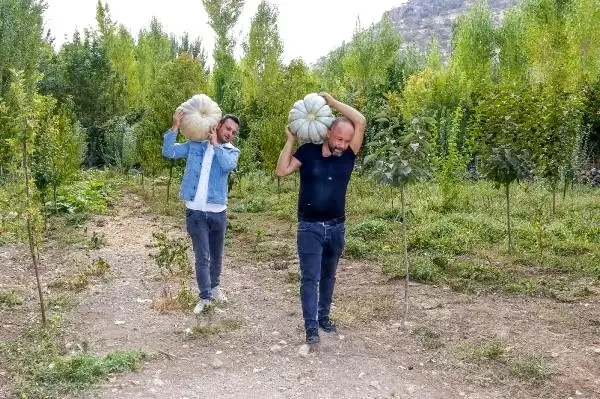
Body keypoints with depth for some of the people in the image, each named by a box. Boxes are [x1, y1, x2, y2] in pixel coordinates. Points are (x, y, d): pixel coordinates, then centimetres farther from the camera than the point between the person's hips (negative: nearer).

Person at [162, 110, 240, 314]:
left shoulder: (232, 151, 3)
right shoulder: (195, 145, 4)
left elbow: (228, 166, -20)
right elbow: (169, 152, -4)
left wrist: (215, 144, -13)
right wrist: (175, 127, -15)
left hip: (218, 211, 1)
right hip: (195, 211, -1)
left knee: (216, 254, 17)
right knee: (202, 256, 0)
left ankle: (215, 286, 38)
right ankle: (205, 296, 9)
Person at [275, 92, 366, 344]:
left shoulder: (348, 155, -3)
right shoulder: (308, 152, -6)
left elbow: (360, 121, -11)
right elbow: (281, 171, -13)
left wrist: (331, 101, -10)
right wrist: (291, 139, -12)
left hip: (336, 227, 3)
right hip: (310, 227, -3)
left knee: (328, 276, 17)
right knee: (310, 278, -2)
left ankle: (324, 316, 32)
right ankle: (311, 326, 2)